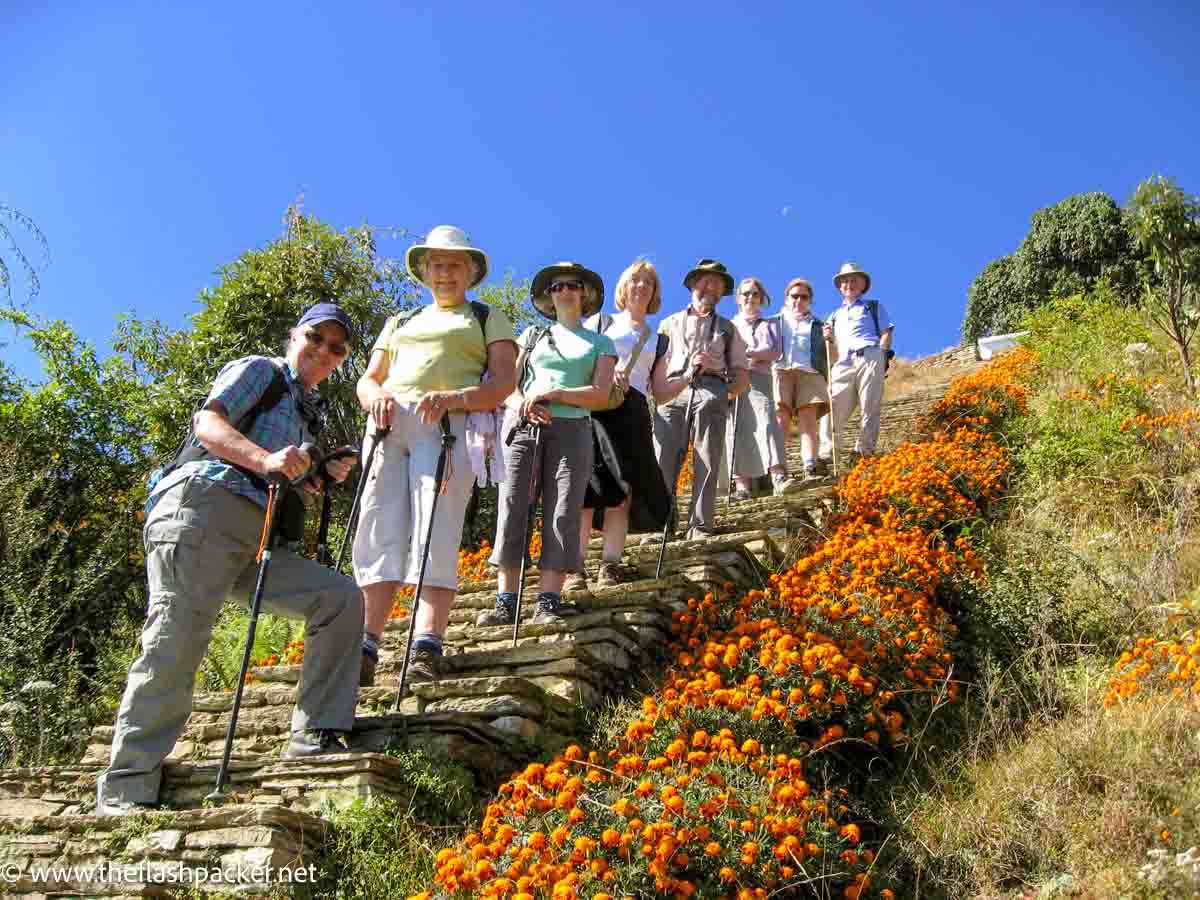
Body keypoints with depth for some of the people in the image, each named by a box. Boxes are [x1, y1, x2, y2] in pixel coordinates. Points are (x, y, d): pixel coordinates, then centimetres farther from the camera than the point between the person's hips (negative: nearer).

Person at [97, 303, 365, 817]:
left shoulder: (309, 415, 31)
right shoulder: (258, 370, 11)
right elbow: (209, 423, -7)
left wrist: (326, 476, 11)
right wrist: (265, 458, -25)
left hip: (257, 538, 7)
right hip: (203, 505, -7)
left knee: (340, 597, -7)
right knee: (177, 639, -15)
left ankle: (315, 737, -10)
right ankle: (125, 791, -11)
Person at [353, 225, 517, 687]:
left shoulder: (489, 319, 20)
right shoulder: (400, 322, 32)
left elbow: (503, 381, 5)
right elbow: (367, 379, 23)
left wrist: (454, 397, -15)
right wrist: (375, 396, -3)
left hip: (449, 426, -4)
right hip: (389, 425, 4)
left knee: (435, 533, -18)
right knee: (379, 532, -10)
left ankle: (426, 645, -25)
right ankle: (365, 646, -15)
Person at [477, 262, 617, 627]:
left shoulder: (600, 344, 15)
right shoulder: (532, 335, 20)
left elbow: (600, 394, 0)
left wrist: (551, 393, -11)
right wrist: (524, 405, -9)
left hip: (571, 430, -1)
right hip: (523, 427, 1)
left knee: (562, 514, -9)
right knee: (513, 508, -8)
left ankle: (548, 602, -9)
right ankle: (506, 602, -7)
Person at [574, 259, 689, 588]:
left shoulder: (658, 341, 25)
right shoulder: (599, 323, 19)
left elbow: (661, 394, 19)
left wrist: (690, 376, 4)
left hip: (633, 414, 3)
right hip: (594, 406, -3)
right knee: (585, 489, -12)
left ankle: (610, 566, -9)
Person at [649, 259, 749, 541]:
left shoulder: (727, 329, 27)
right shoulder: (669, 324, 27)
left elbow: (742, 374, 18)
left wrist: (728, 392, -2)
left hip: (711, 392, 1)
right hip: (672, 391, 0)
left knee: (707, 463, -8)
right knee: (663, 462, -13)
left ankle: (700, 527, -9)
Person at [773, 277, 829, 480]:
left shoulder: (817, 326, 25)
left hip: (809, 373, 1)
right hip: (781, 371, -1)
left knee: (809, 421, -14)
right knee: (782, 421, -16)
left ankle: (810, 470, -25)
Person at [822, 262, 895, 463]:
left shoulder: (874, 307, 21)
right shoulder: (835, 316, 28)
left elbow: (886, 333, 9)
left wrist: (883, 356, -7)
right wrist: (829, 340, 4)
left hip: (870, 358, -2)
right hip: (844, 364, 3)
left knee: (869, 408, -8)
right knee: (833, 409, -11)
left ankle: (863, 452, -6)